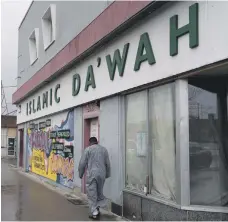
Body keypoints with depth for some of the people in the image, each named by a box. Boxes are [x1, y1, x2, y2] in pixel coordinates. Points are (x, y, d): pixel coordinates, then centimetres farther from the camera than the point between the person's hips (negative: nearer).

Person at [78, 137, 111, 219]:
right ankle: (97, 208, 15)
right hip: (102, 174, 4)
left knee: (92, 194, 3)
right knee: (99, 192, 17)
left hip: (91, 174, -4)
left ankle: (93, 212, 5)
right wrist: (107, 174, 22)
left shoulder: (87, 149, 0)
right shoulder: (104, 149, 11)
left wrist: (80, 174, 9)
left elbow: (82, 163, -3)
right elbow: (107, 164, 12)